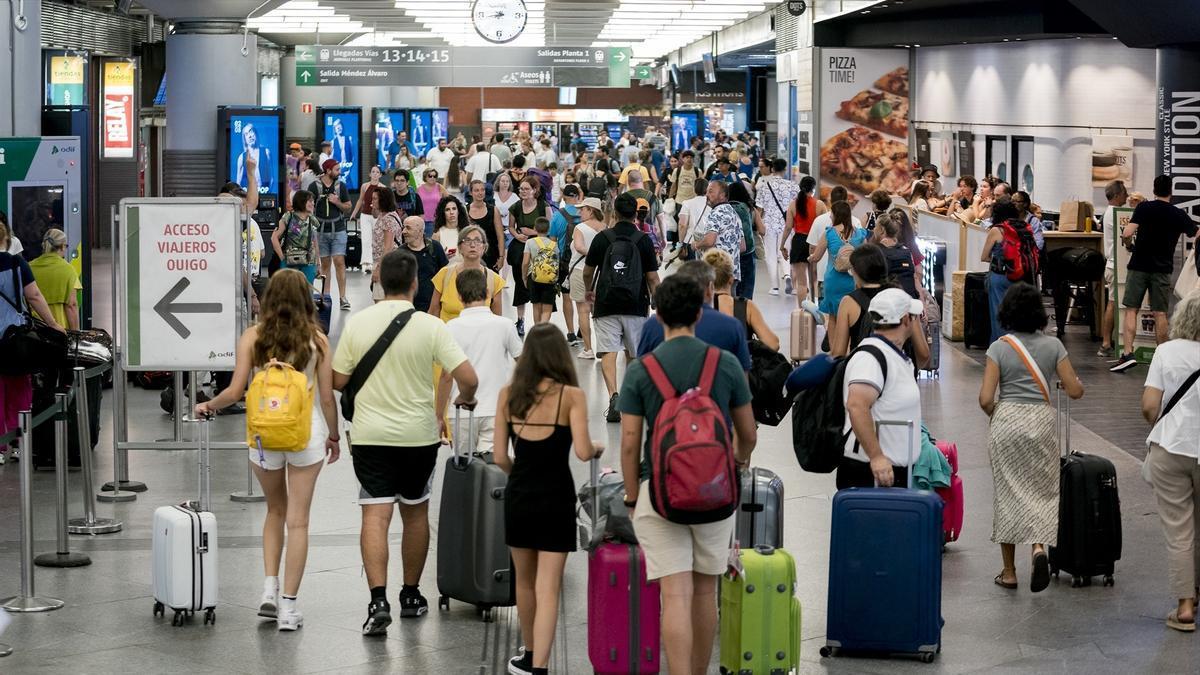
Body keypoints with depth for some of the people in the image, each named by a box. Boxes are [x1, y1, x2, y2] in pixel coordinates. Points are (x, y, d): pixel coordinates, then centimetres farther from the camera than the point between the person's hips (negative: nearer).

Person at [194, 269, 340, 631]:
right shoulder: (317, 340, -2)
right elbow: (327, 397, 0)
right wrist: (334, 436, 14)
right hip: (306, 432, -1)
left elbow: (235, 391, -5)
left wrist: (207, 406, 14)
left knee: (276, 510, 22)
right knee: (298, 520, 3)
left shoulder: (253, 336, -2)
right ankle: (288, 605, 3)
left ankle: (269, 589, 12)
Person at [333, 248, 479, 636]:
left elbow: (338, 381, 2)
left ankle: (378, 601, -18)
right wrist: (465, 399, 9)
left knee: (375, 515, -4)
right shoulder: (430, 327, -9)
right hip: (419, 434, 0)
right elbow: (468, 378, -14)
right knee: (415, 513, 16)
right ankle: (411, 596, 27)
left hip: (370, 433, 0)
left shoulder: (357, 324, -4)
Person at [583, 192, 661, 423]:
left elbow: (588, 272, 10)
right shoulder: (643, 240, -1)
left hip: (606, 305, -1)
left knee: (608, 352, -8)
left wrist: (589, 291, 31)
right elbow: (652, 277, -1)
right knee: (634, 354, 17)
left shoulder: (602, 238, 1)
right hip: (635, 306, 1)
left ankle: (614, 397, -27)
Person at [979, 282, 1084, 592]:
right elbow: (1074, 391, -1)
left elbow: (985, 399, -10)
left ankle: (1009, 571, 12)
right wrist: (1076, 381, 22)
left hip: (1006, 421, -1)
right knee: (1042, 489, 11)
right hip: (1042, 420, 1)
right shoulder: (1053, 345, -1)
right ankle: (1039, 547, -17)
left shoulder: (999, 348, -5)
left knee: (1007, 491, 8)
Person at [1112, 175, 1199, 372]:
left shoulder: (1144, 208, -5)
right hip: (1163, 269, 2)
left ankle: (1127, 354, -12)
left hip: (1139, 265, -2)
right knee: (1160, 314, 6)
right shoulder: (1179, 214, 2)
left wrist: (1125, 237, 9)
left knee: (1131, 310, 0)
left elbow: (1128, 233, -14)